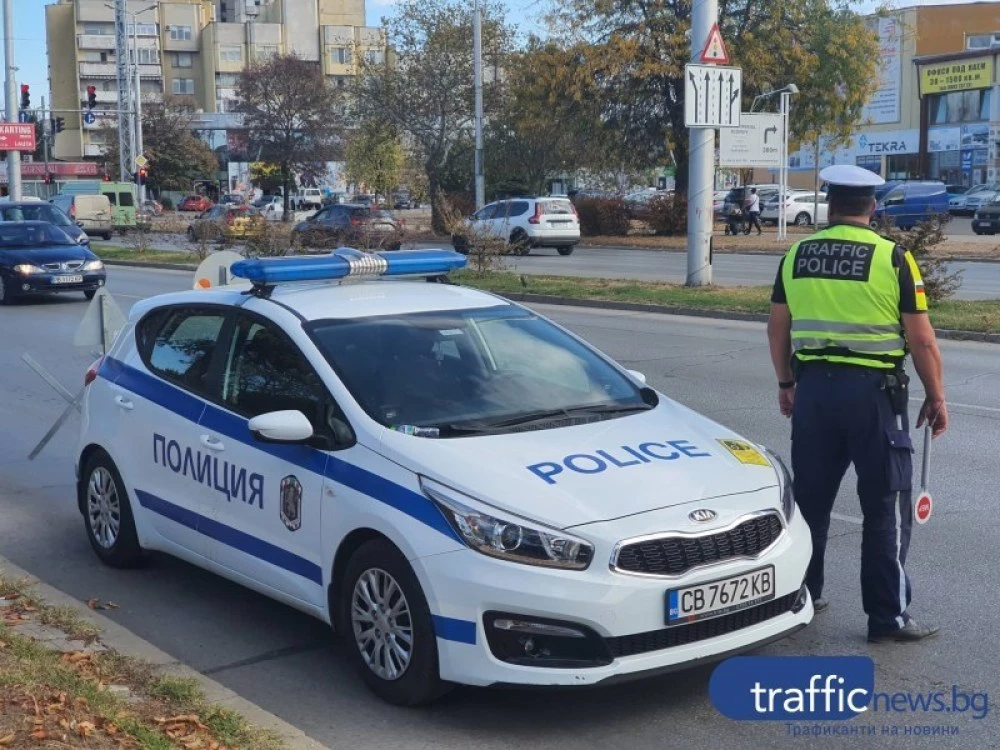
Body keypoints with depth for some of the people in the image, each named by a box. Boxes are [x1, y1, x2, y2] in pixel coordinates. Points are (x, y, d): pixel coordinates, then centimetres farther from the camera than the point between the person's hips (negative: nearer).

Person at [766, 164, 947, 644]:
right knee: (886, 506, 4)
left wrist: (786, 382, 23)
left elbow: (777, 328, 10)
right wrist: (936, 397, 5)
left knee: (809, 497, 16)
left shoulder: (797, 255, 4)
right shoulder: (893, 258, -7)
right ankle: (888, 617, 7)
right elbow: (921, 340, -7)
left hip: (815, 385, 4)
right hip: (874, 389, -4)